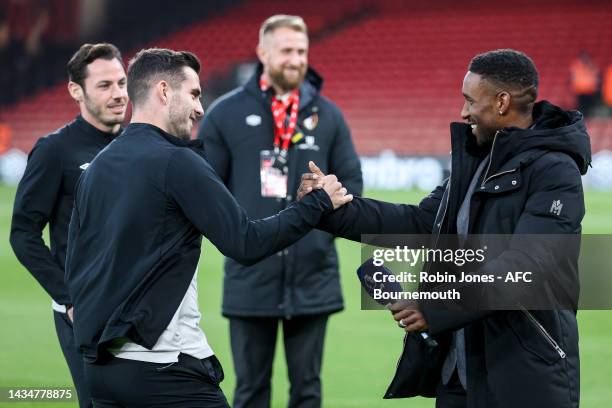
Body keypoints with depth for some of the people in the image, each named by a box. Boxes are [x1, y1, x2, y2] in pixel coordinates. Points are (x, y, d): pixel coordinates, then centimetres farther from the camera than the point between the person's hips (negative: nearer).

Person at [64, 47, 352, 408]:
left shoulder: (97, 168, 11)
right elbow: (247, 244, -14)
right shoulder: (176, 162, -11)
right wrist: (320, 203, -4)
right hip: (162, 366, -8)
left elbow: (76, 266, 15)